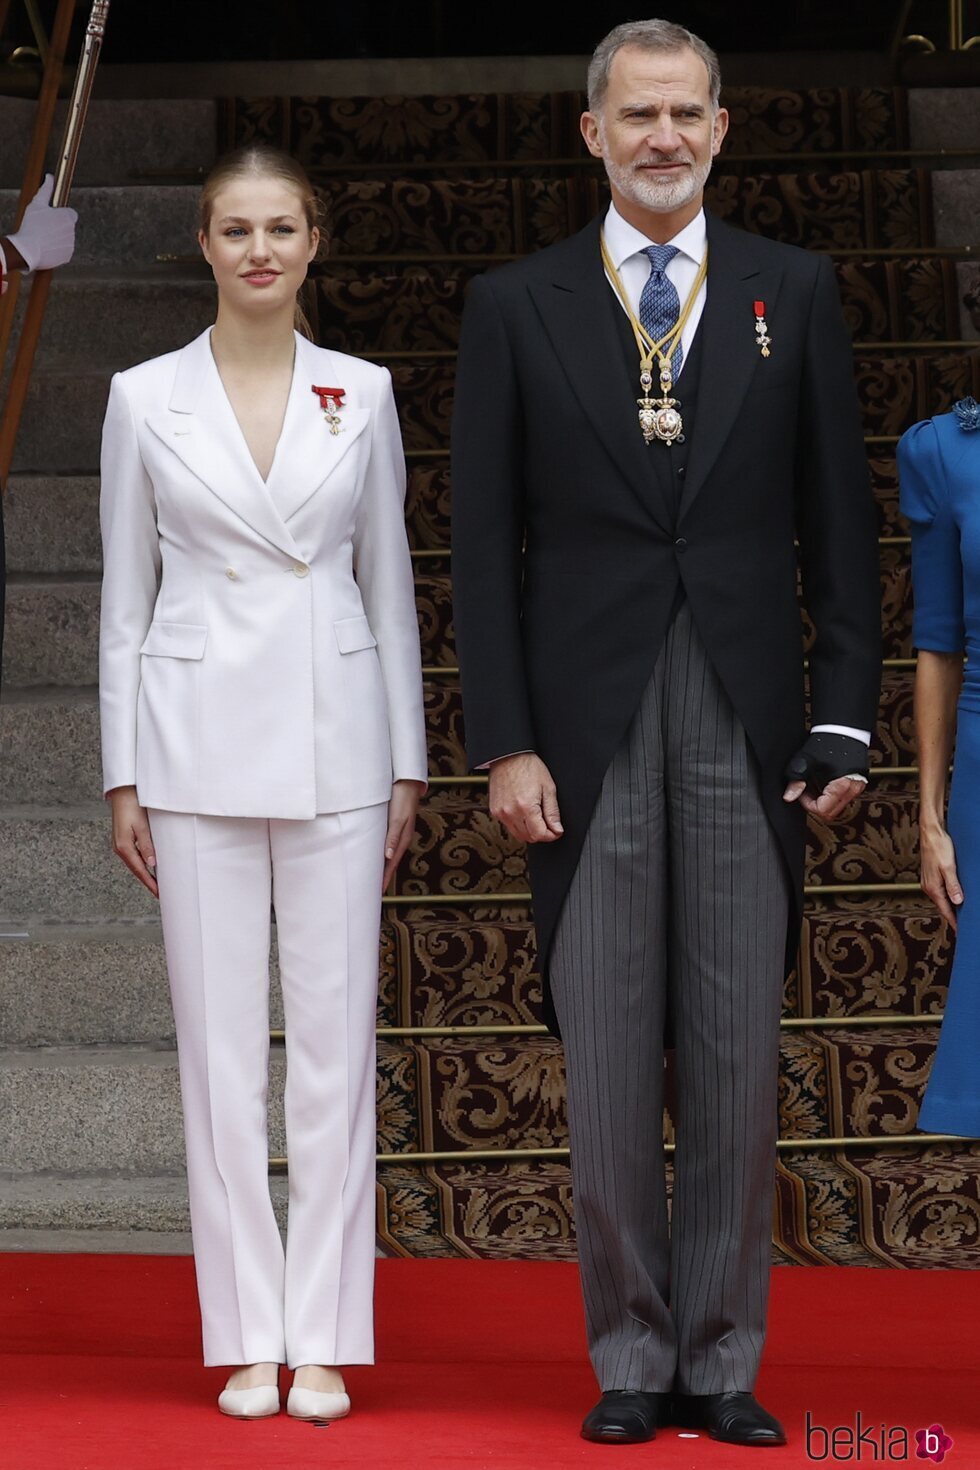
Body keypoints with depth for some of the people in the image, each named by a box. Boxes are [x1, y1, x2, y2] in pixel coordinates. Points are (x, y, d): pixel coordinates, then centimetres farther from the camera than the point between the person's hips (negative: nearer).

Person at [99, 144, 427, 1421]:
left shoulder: (363, 396, 5)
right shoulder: (145, 401, 3)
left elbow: (388, 583, 9)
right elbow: (125, 597, 6)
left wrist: (407, 763, 5)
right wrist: (123, 775, 1)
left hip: (333, 739, 1)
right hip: (199, 739, -1)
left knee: (335, 1038, 1)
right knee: (221, 1041, 2)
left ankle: (324, 1337, 9)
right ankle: (248, 1339, 10)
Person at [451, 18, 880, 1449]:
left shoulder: (795, 292, 7)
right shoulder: (515, 306, 5)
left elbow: (839, 519, 7)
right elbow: (484, 542, 3)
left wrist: (846, 721, 1)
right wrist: (505, 742, -4)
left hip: (749, 728, 1)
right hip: (589, 728, 0)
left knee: (740, 1060, 3)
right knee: (607, 1062, 3)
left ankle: (722, 1359, 13)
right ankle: (631, 1358, 14)